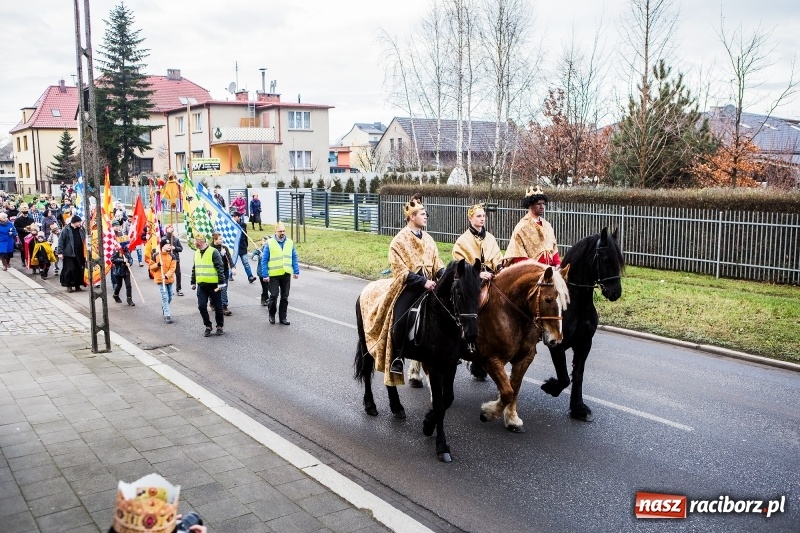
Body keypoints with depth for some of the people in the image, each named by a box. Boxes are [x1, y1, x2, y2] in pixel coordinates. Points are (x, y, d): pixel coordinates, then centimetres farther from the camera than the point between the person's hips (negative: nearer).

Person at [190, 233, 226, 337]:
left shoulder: (213, 252, -12)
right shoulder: (196, 253, 11)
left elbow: (220, 267, -13)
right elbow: (194, 268, 20)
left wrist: (221, 282, -16)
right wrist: (193, 282, 19)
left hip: (213, 285, -6)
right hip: (201, 285, 6)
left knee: (217, 307, 5)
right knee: (202, 306, 0)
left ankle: (219, 326, 20)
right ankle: (208, 326, 15)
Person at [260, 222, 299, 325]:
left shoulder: (290, 242, 5)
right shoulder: (269, 243, -5)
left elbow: (294, 258, 11)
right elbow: (264, 260, -4)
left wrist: (296, 271, 5)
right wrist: (265, 275, -9)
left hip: (286, 274, 3)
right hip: (274, 275, -3)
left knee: (285, 297, 8)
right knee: (274, 295, -3)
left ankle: (283, 317, 17)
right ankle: (271, 315, 19)